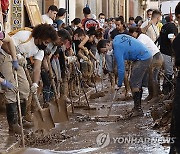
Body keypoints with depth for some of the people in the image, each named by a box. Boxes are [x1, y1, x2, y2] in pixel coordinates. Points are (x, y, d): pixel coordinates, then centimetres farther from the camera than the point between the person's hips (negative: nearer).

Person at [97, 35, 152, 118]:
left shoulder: (117, 49, -20)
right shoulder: (117, 38, 5)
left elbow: (121, 68, -18)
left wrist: (119, 85, -10)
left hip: (143, 59, -10)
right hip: (146, 55, 10)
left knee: (134, 83, -10)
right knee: (137, 82, 13)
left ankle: (138, 109, -8)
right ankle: (138, 107, 17)